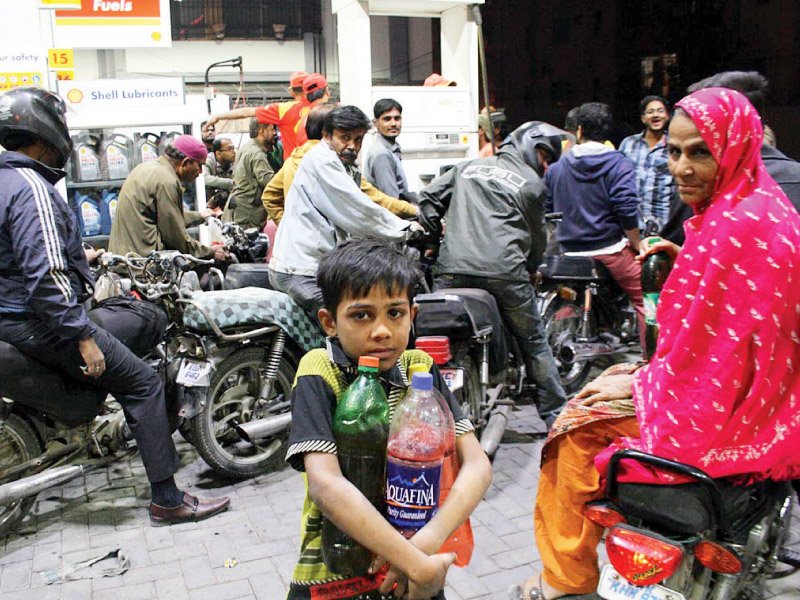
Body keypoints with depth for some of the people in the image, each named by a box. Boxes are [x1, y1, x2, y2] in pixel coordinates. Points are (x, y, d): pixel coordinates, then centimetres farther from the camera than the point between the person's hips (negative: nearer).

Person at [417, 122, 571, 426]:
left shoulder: (467, 167, 20)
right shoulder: (532, 183, 9)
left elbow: (429, 195, 15)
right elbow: (537, 237, 14)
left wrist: (435, 236, 24)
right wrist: (529, 270, 29)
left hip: (452, 269, 3)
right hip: (503, 271, -3)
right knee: (533, 342, 12)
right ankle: (555, 413, 20)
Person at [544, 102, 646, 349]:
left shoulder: (555, 168, 7)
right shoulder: (618, 164, -5)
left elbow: (545, 210, 10)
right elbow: (627, 211, -15)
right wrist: (638, 245, -3)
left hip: (569, 254, 4)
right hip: (611, 251, -4)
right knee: (643, 299, 7)